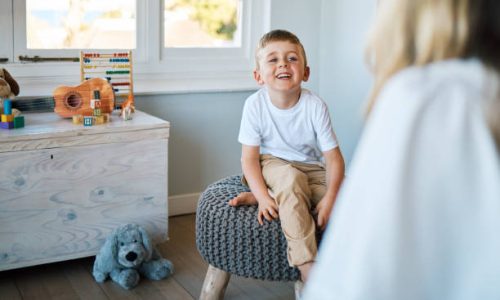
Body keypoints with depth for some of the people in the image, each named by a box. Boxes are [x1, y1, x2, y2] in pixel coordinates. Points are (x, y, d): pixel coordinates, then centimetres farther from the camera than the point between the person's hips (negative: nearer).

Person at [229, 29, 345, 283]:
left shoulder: (315, 106, -17)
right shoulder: (255, 105, -16)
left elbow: (333, 157, -15)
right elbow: (249, 157, -14)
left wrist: (330, 198, -28)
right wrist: (263, 197, -28)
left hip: (311, 169, 2)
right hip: (271, 165, -2)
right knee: (290, 177, -36)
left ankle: (278, 197, -12)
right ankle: (307, 266, -31)